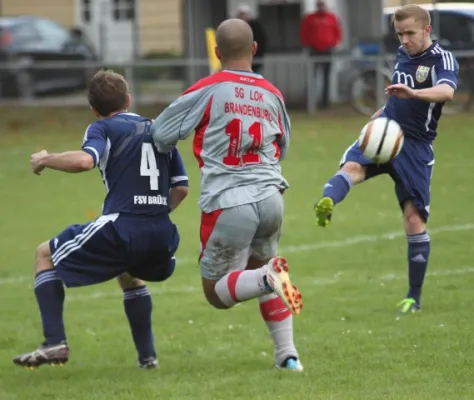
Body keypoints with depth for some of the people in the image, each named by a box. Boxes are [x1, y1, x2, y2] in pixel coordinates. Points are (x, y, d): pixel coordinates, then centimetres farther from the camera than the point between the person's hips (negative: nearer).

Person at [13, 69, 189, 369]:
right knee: (128, 273, 40)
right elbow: (181, 187, 19)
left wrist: (45, 160, -1)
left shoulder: (102, 128, 4)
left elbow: (85, 160, -19)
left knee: (45, 255, 15)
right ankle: (147, 355, 30)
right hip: (162, 236, 6)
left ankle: (55, 343, 1)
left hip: (121, 229, -6)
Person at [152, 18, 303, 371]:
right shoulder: (272, 95, 9)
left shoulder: (207, 91, -4)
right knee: (260, 267, 27)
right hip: (270, 197, 4)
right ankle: (287, 354, 16)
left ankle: (267, 276, -25)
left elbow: (161, 134, -1)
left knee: (217, 292, 7)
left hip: (228, 204, -4)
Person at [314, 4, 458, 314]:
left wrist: (411, 93, -49)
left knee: (414, 218, -4)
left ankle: (414, 298, 7)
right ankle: (326, 205, -60)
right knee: (351, 167, -28)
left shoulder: (443, 59, -11)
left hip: (415, 146, -5)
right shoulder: (403, 54, 11)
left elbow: (446, 91, -34)